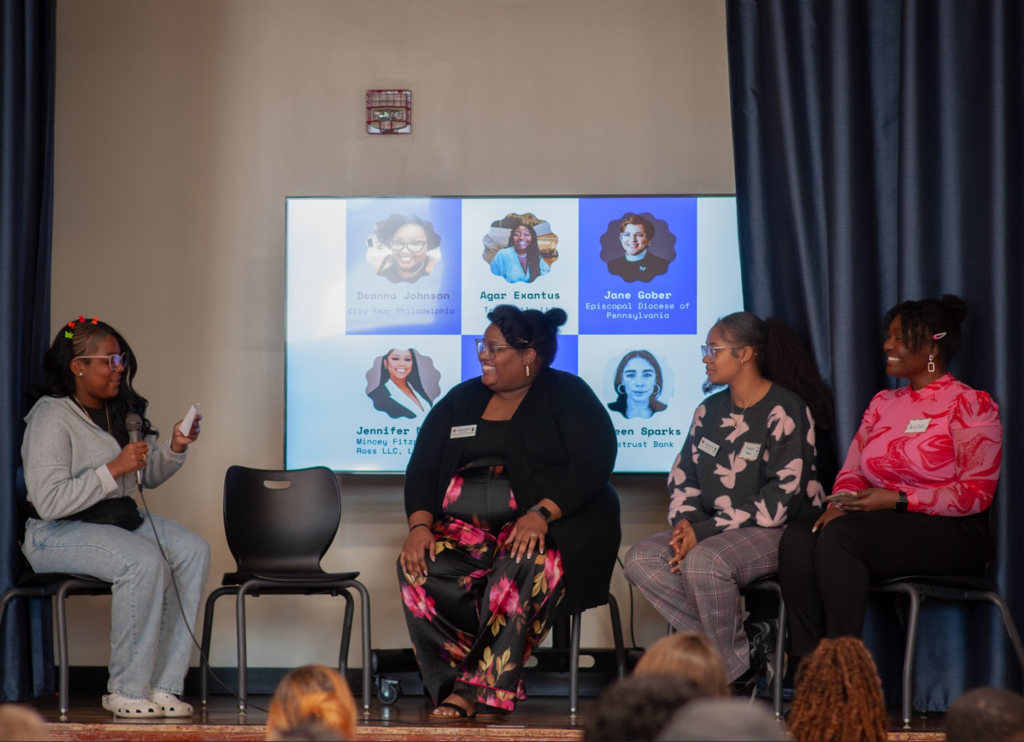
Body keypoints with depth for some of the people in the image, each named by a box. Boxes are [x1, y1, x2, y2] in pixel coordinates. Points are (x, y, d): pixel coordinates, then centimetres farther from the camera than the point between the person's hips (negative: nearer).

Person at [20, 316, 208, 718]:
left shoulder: (122, 410, 10)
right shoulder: (52, 417, -15)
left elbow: (149, 476, 21)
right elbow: (49, 502, -25)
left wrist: (174, 448, 1)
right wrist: (115, 469, -24)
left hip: (120, 518, 8)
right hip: (57, 533, -8)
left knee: (194, 551, -17)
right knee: (146, 561, -33)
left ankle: (163, 685, -18)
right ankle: (127, 690, -22)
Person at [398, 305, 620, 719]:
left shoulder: (565, 395, 5)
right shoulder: (462, 399, 20)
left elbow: (594, 462, -8)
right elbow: (422, 467, 15)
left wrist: (541, 514, -23)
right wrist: (420, 525, -6)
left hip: (549, 526, -4)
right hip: (466, 529, 4)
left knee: (524, 568, -39)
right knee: (419, 569, -28)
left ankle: (474, 692, -33)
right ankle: (487, 689, -30)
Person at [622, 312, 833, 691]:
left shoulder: (786, 411, -9)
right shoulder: (710, 410, 15)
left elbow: (782, 496, -17)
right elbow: (683, 475, 17)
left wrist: (705, 531, -20)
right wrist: (685, 521, -7)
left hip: (777, 532, -8)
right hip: (713, 529, 8)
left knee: (703, 561, -35)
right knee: (642, 559, -16)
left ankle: (730, 670, -15)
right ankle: (742, 649, -15)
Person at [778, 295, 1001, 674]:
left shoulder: (970, 405, -2)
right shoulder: (884, 403, 20)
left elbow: (976, 493, -10)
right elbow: (851, 471, 18)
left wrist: (898, 500, -18)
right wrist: (841, 503, -7)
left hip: (951, 536, -7)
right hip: (882, 523, 7)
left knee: (840, 534, -32)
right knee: (798, 537, -22)